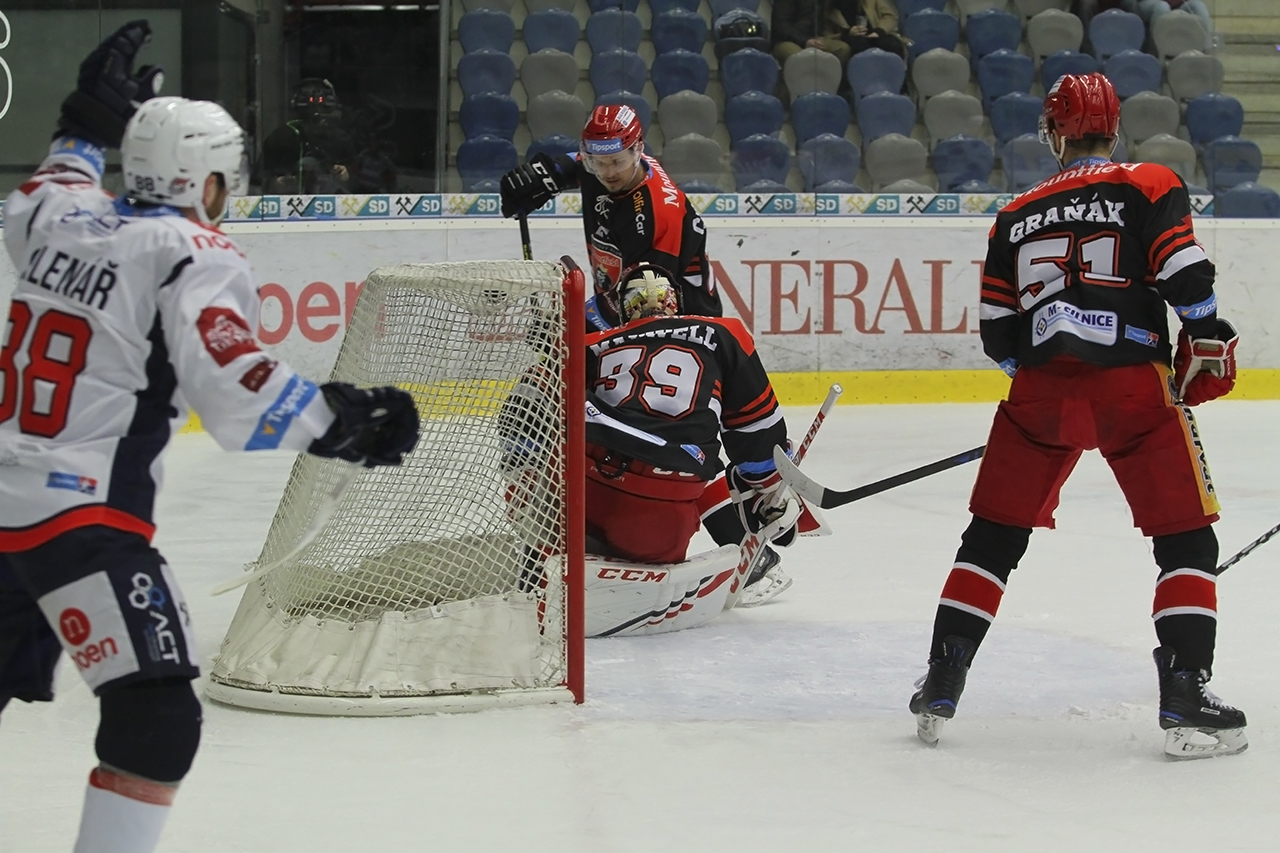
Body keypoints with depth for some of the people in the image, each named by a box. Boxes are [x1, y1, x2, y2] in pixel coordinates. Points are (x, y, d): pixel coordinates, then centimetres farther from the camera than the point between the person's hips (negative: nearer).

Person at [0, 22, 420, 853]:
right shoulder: (198, 256, -10)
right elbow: (232, 389, -22)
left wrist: (87, 127, 41)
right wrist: (339, 419, -17)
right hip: (81, 519, -8)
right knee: (157, 716, -10)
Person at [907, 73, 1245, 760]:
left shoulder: (1017, 216, 16)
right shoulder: (1150, 187, 6)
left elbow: (996, 333, 14)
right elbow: (1185, 274, -7)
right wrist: (1208, 344, 6)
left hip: (1041, 391, 3)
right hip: (1134, 387, -3)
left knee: (993, 537, 14)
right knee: (1187, 542, 5)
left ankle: (940, 685, 11)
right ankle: (1186, 698, -6)